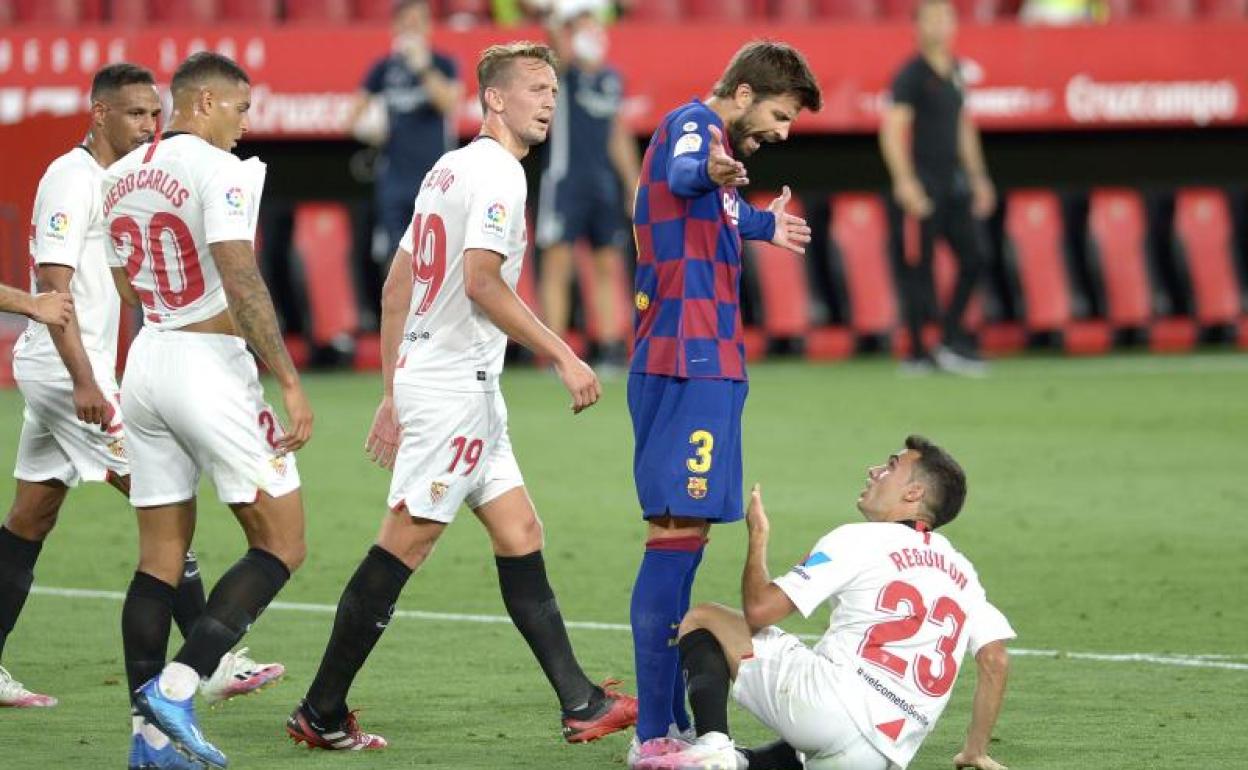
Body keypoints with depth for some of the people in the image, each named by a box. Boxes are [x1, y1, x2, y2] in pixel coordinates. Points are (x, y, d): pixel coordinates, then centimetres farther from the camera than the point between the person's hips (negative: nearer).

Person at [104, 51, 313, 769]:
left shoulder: (121, 178, 12)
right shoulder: (222, 171, -12)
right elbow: (241, 285, -20)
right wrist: (290, 381, -20)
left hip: (146, 361, 8)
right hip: (210, 365, -8)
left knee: (161, 555, 10)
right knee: (281, 545, -1)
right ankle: (178, 685, -14)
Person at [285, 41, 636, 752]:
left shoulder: (450, 168, 17)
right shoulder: (498, 172, -12)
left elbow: (397, 286, 18)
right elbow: (480, 281, -23)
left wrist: (393, 393, 21)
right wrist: (564, 356, -19)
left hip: (424, 375, 10)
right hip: (456, 384, -10)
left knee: (519, 534, 9)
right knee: (405, 543, -7)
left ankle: (581, 703, 9)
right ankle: (322, 713, -3)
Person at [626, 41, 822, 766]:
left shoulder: (705, 133, 20)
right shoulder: (693, 124, -11)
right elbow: (681, 176, -37)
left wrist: (761, 223, 61)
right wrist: (710, 171, -59)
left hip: (704, 365, 11)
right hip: (690, 364, -11)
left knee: (684, 535, 14)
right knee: (678, 533, -14)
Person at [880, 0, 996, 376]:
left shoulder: (955, 73, 15)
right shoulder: (911, 74, -9)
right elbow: (893, 130, -15)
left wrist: (978, 177, 21)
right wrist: (904, 182, -22)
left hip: (953, 183, 8)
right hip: (921, 186, -8)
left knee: (974, 259, 4)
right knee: (918, 270, -4)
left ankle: (951, 342, 12)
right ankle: (917, 355, 2)